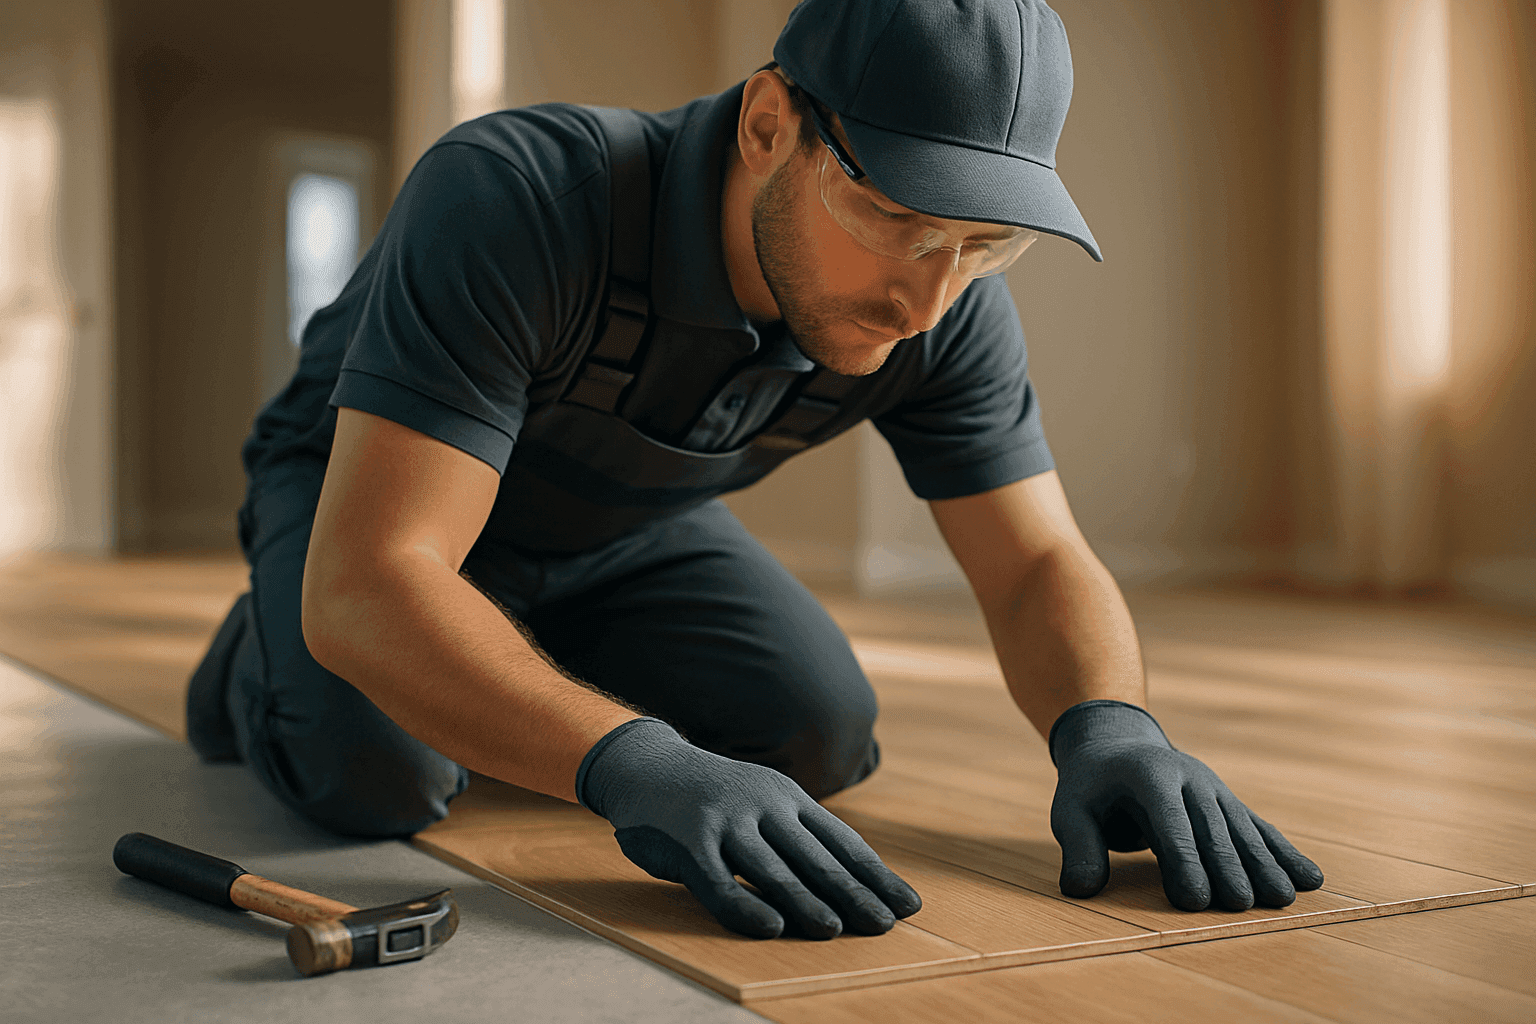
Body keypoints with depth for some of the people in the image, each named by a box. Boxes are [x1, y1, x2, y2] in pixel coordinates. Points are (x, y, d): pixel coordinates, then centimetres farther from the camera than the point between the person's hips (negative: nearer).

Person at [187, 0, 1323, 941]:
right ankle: (266, 662, 6)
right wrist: (634, 768, -61)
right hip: (362, 491, -4)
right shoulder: (512, 200, -41)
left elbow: (1041, 567, -18)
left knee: (818, 736, -12)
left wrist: (1111, 728, -40)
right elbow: (365, 583, -47)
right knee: (380, 771, -31)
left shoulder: (953, 304, -24)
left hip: (624, 521, 5)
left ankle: (523, 667, 15)